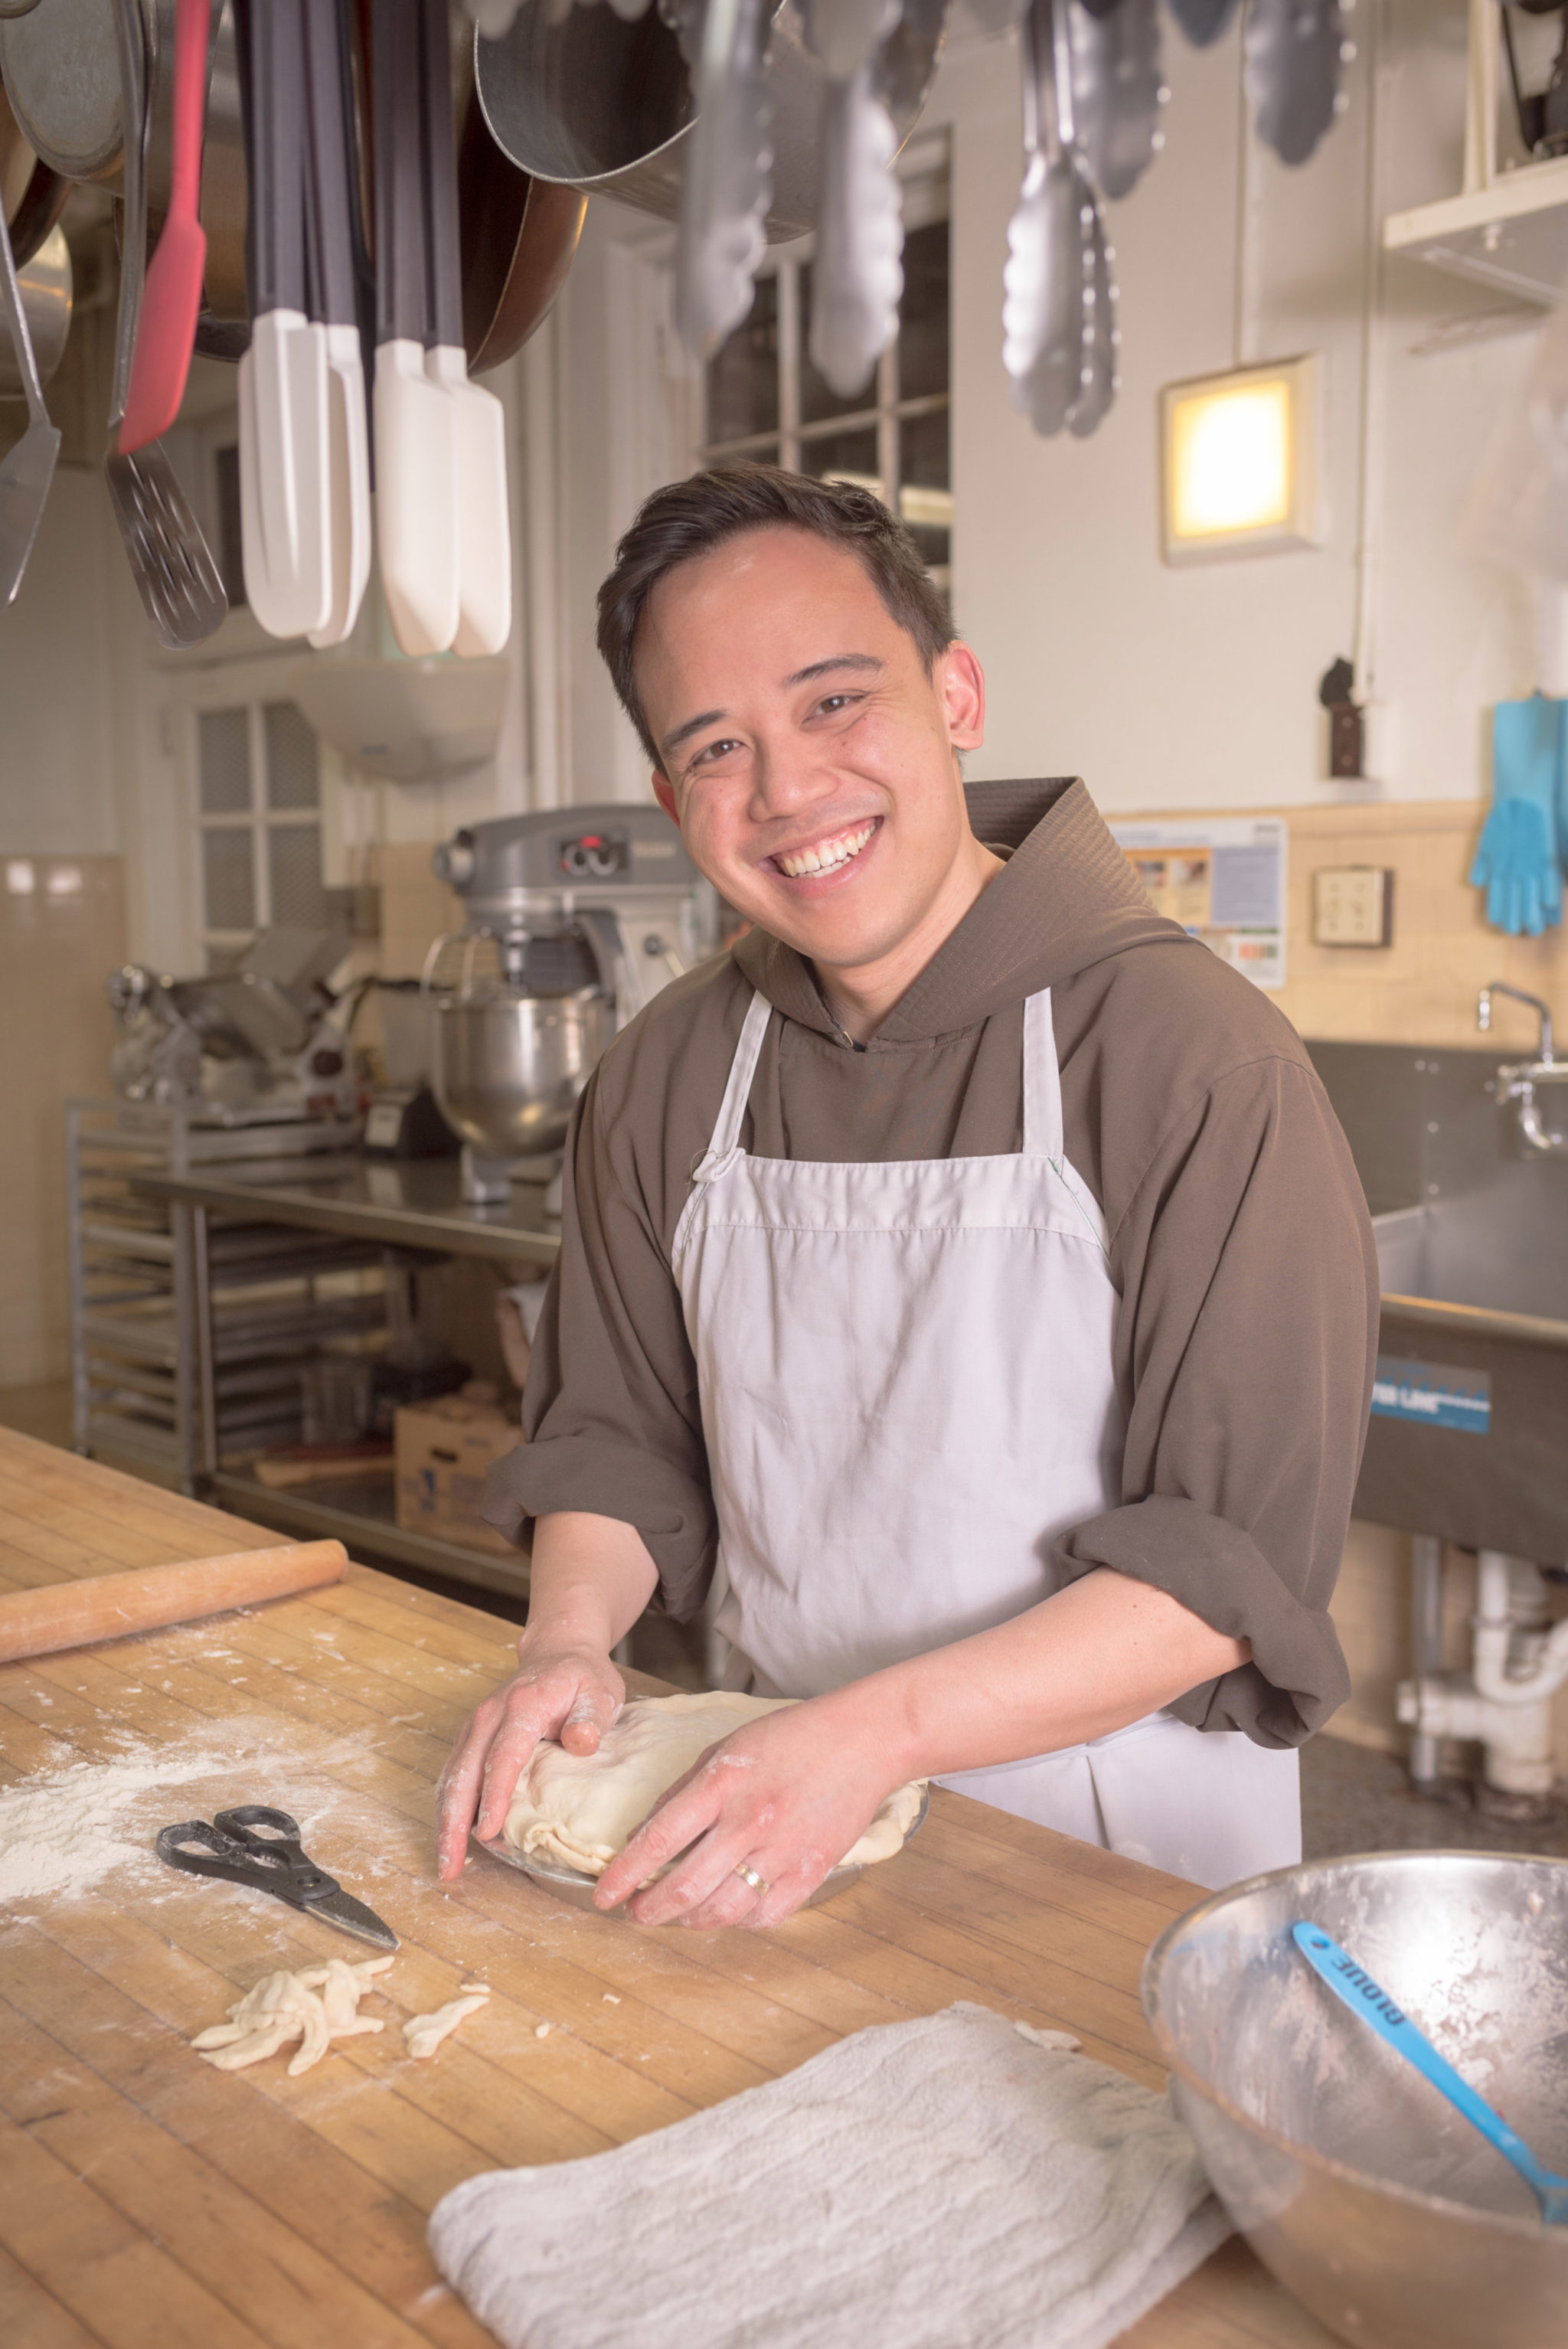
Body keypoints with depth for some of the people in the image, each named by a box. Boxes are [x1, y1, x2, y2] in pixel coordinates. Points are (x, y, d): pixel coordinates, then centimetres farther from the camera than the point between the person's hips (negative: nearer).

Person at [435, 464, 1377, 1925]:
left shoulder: (1198, 1062, -15)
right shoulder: (667, 1077, 3)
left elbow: (1238, 1559, -16)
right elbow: (615, 1430, 12)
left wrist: (873, 1731, -23)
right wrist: (570, 1639, -7)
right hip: (784, 1813, 4)